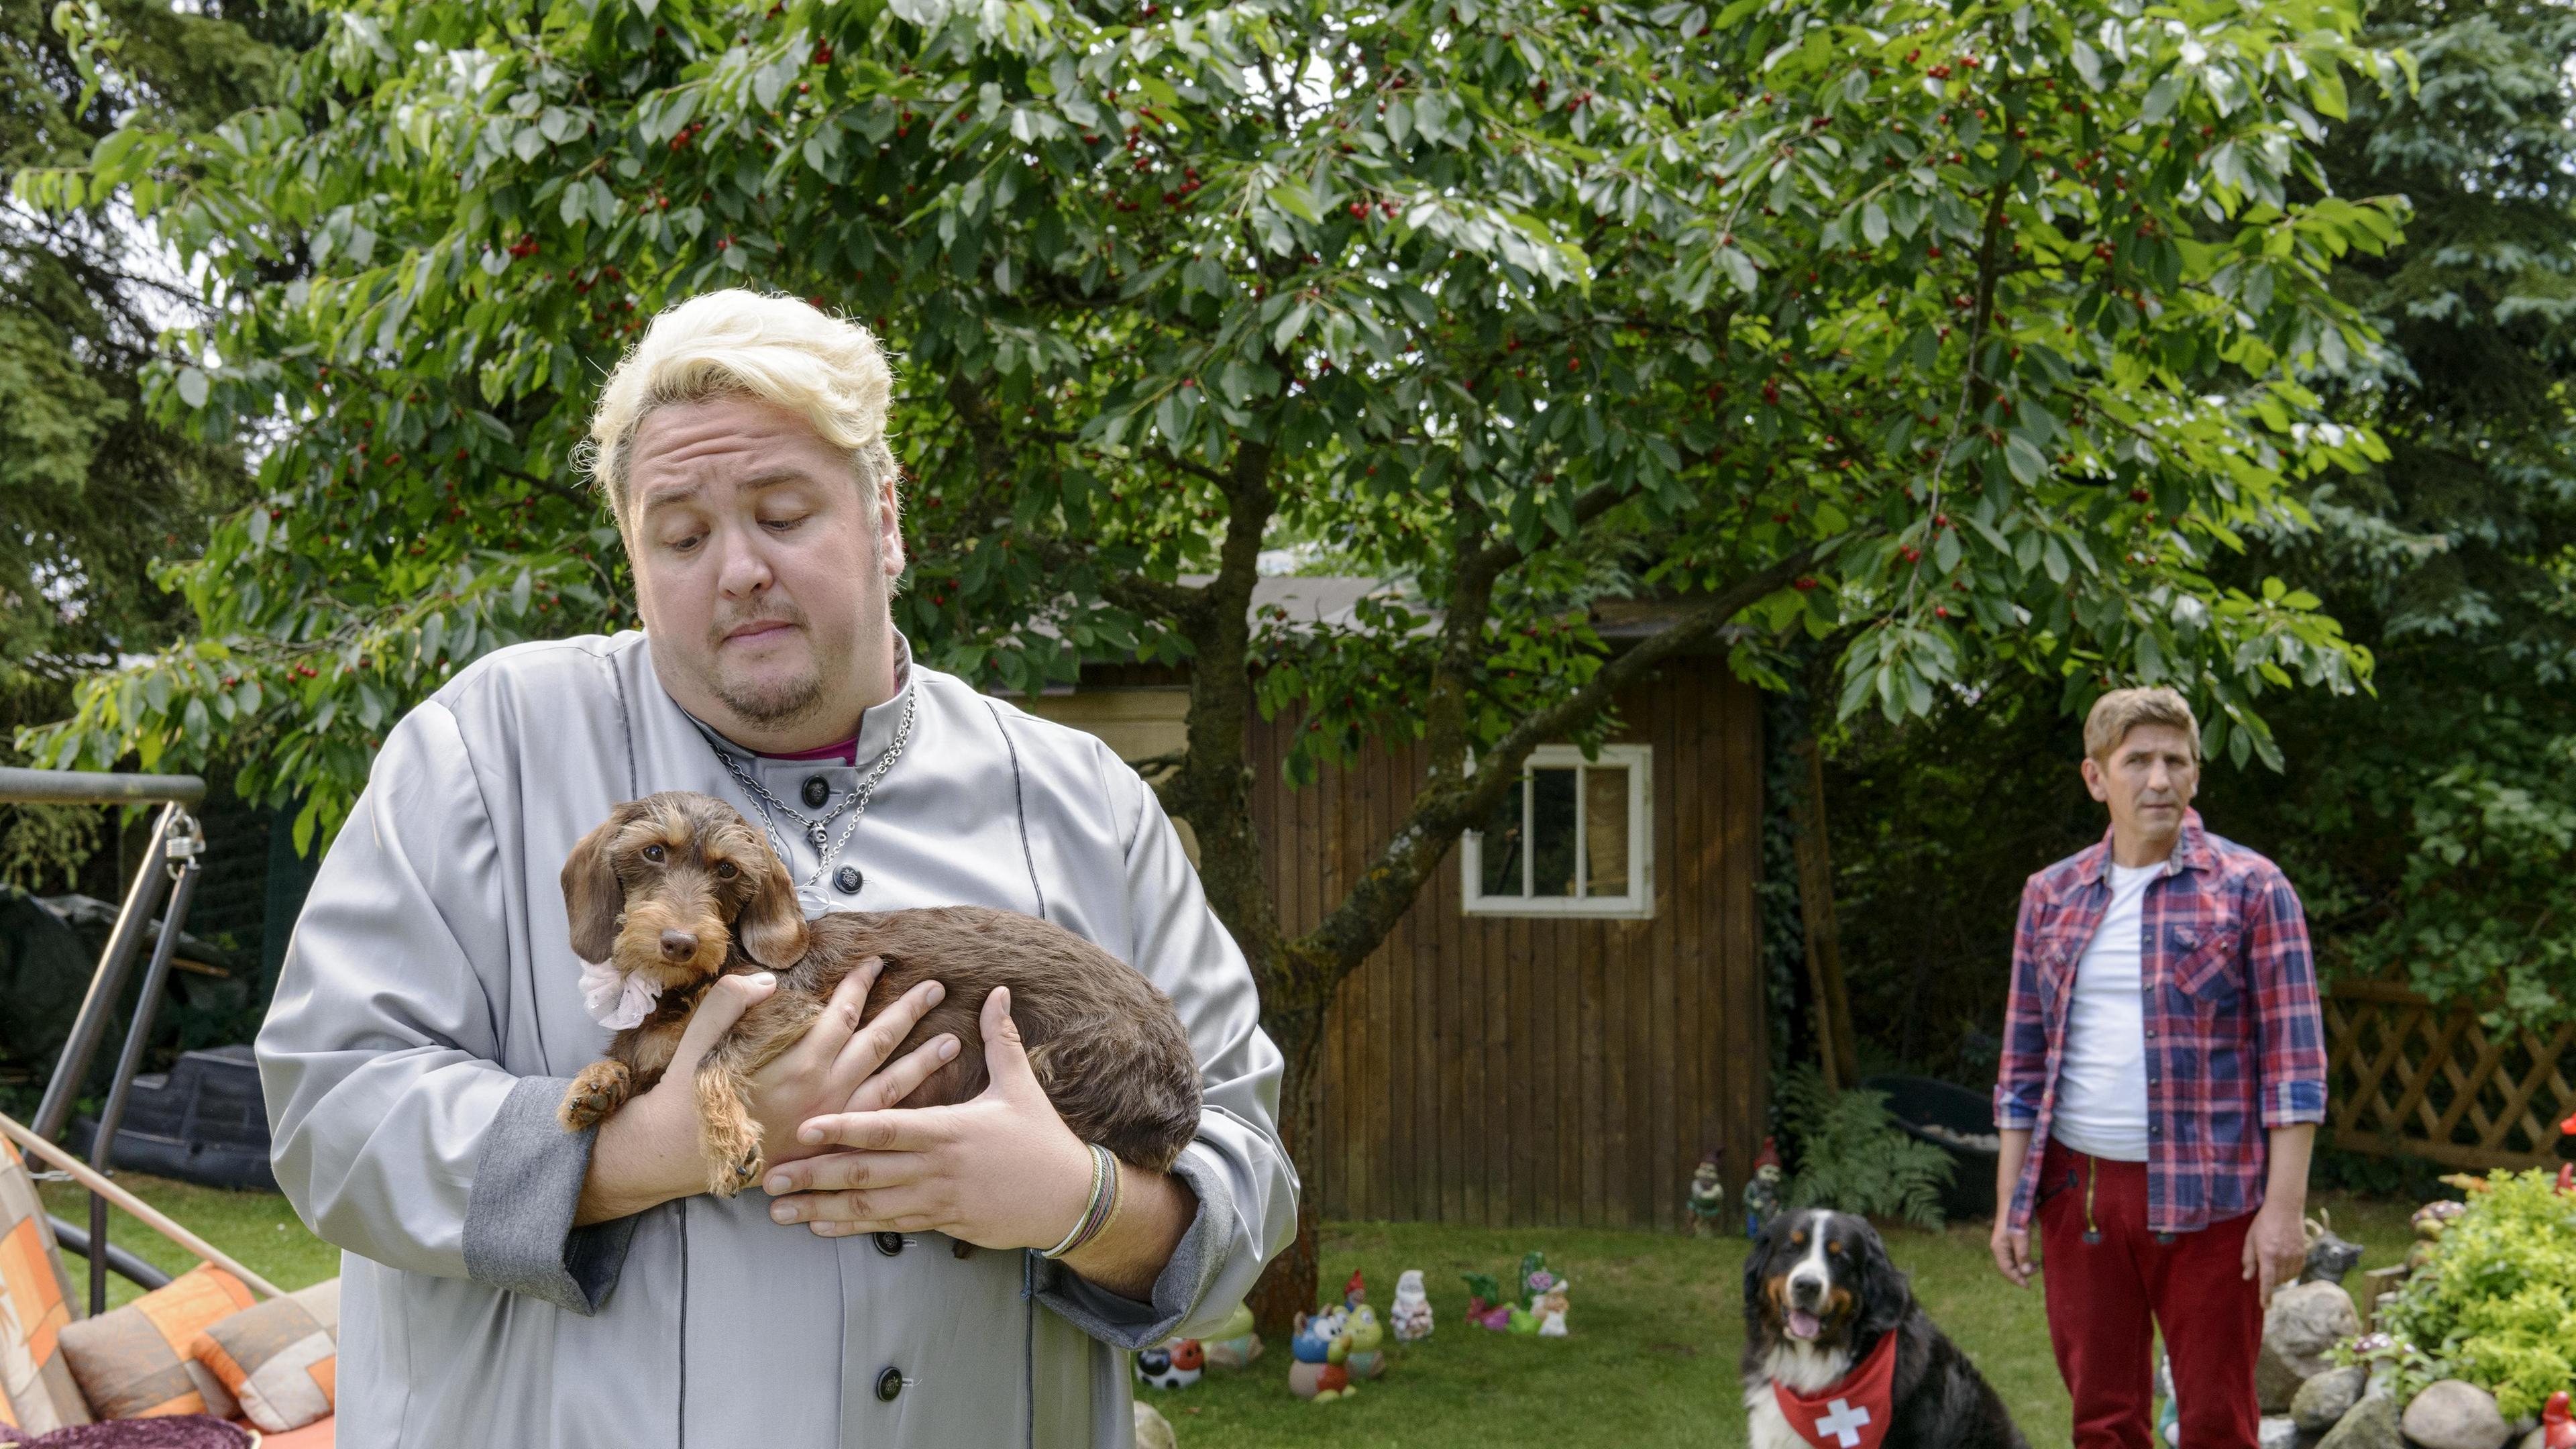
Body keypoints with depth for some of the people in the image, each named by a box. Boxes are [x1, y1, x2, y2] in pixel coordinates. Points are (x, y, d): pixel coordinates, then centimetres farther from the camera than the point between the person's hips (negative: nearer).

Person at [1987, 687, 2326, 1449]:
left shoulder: (2251, 887, -1)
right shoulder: (2050, 895, 10)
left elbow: (2293, 1058, -5)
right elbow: (2024, 1061, 13)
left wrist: (2284, 1207, -12)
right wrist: (2009, 1202, 8)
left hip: (2207, 1199, -3)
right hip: (2076, 1190, 3)